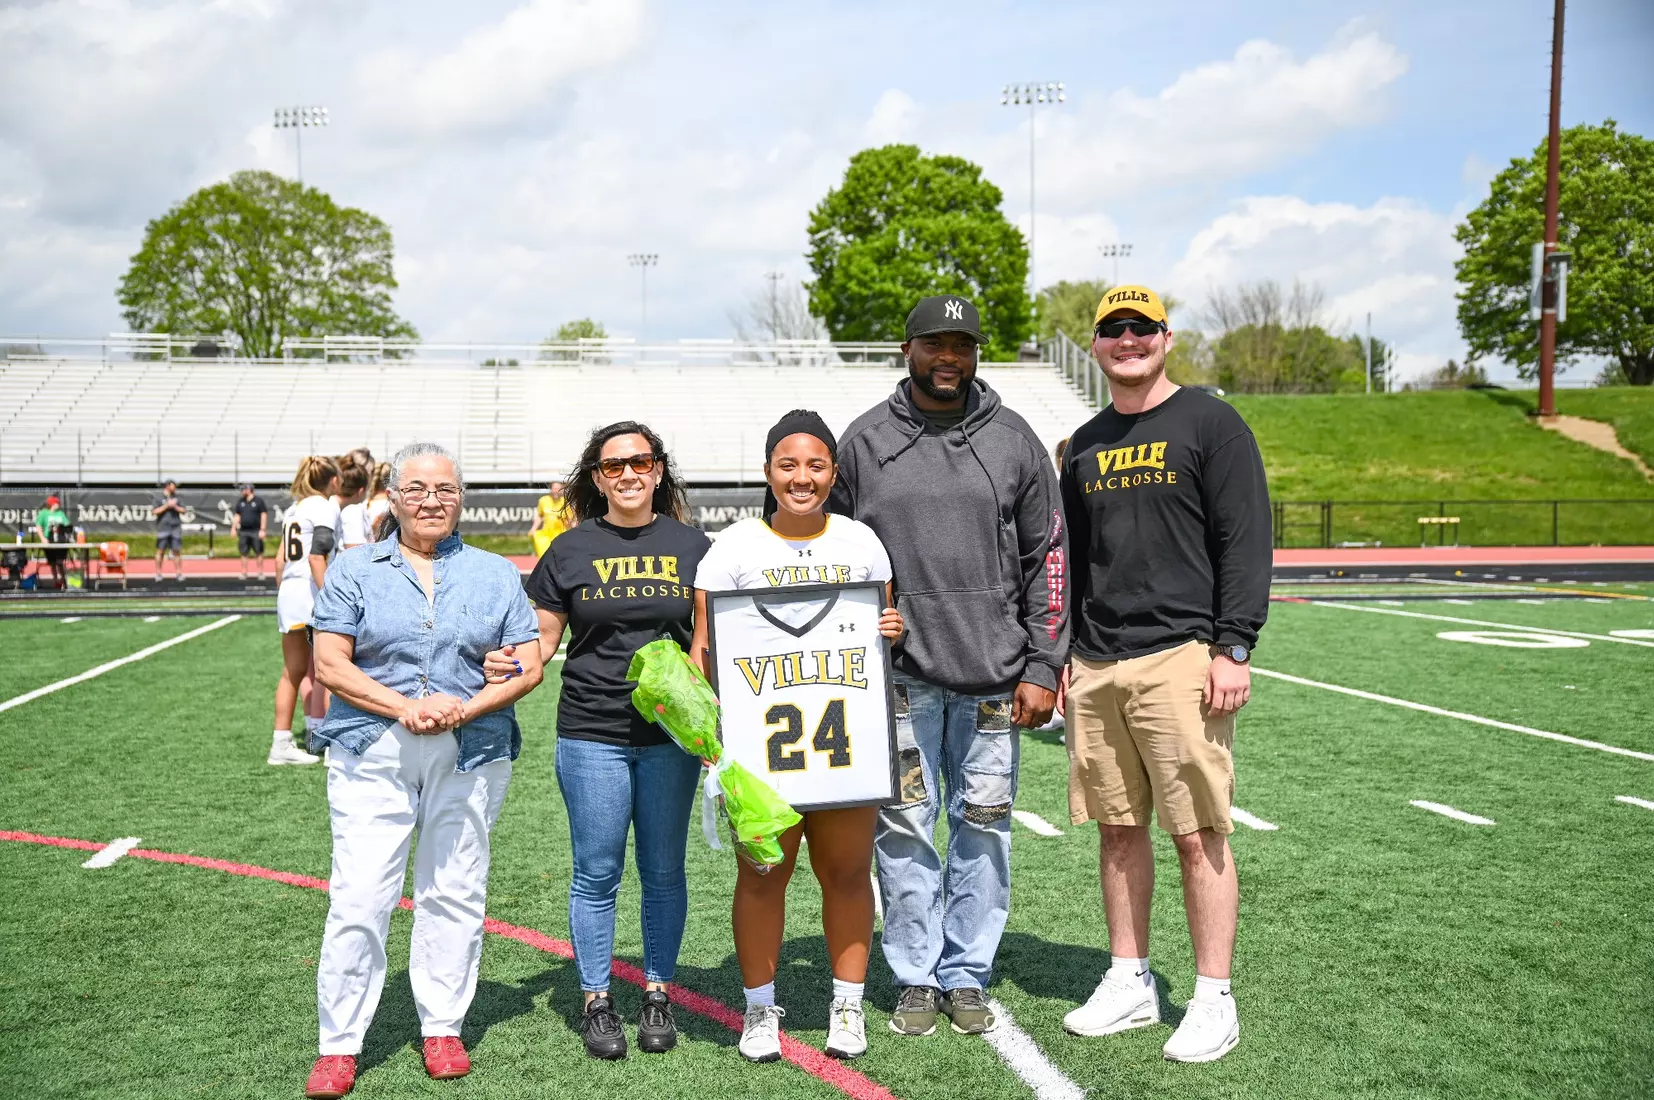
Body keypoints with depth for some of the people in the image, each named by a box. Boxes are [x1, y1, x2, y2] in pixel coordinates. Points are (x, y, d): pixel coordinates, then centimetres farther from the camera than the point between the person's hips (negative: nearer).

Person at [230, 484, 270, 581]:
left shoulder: (259, 501, -2)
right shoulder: (240, 502, 14)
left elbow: (264, 515, -5)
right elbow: (237, 515, 18)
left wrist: (263, 529, -11)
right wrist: (233, 528, 7)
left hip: (256, 532, -5)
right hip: (243, 532, 5)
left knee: (259, 553, -2)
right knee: (244, 553, 5)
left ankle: (260, 573, 4)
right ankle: (244, 573, 10)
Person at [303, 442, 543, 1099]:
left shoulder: (495, 575, 10)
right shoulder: (355, 570, 6)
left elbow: (528, 668, 4)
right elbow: (329, 664, -2)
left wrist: (462, 708, -12)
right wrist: (405, 708, -15)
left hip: (472, 755, 2)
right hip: (373, 755, -1)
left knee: (455, 894, 7)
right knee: (358, 899, -5)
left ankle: (443, 1029, 21)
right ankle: (338, 1046, 5)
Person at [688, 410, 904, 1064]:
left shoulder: (860, 542, 10)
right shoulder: (735, 547, 2)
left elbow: (884, 627, 19)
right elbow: (706, 648, 1)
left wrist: (892, 631, -5)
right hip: (760, 740, -2)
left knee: (846, 871, 6)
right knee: (762, 874, 3)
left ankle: (847, 1007, 21)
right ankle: (760, 1010, 19)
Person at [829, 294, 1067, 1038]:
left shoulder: (1013, 439, 5)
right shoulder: (865, 441, 5)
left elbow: (1047, 557, 6)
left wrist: (1043, 668, 0)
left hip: (994, 672, 1)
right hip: (900, 673, 0)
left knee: (984, 825, 6)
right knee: (903, 826, 3)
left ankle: (967, 975, 20)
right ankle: (917, 978, 17)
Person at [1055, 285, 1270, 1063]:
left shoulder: (1209, 424, 0)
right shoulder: (1085, 446, 17)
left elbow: (1246, 542, -6)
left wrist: (1233, 648, -13)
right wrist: (1067, 655, 16)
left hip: (1180, 659, -6)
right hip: (1098, 666, 6)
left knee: (1199, 835, -4)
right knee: (1119, 829, 10)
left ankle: (1213, 1000, 6)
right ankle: (1130, 982, 22)